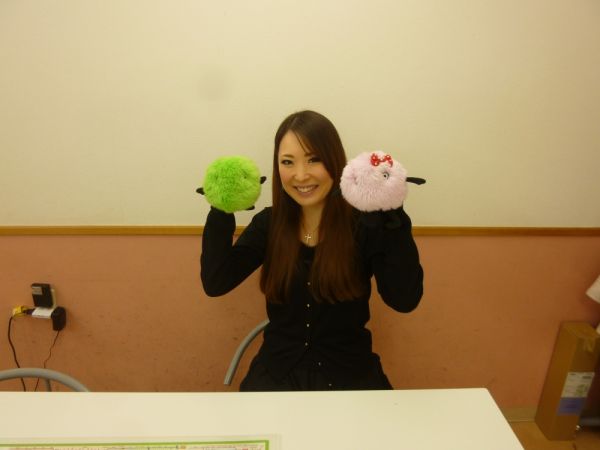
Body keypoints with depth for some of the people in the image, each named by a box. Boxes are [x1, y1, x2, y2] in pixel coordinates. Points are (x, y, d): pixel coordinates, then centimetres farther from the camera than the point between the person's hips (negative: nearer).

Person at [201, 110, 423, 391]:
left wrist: (393, 218, -29)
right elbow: (215, 284, -9)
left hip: (349, 371, 0)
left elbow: (404, 300, -20)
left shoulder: (365, 223, -11)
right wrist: (221, 212, -19)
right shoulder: (268, 223, -2)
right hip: (278, 369, 1)